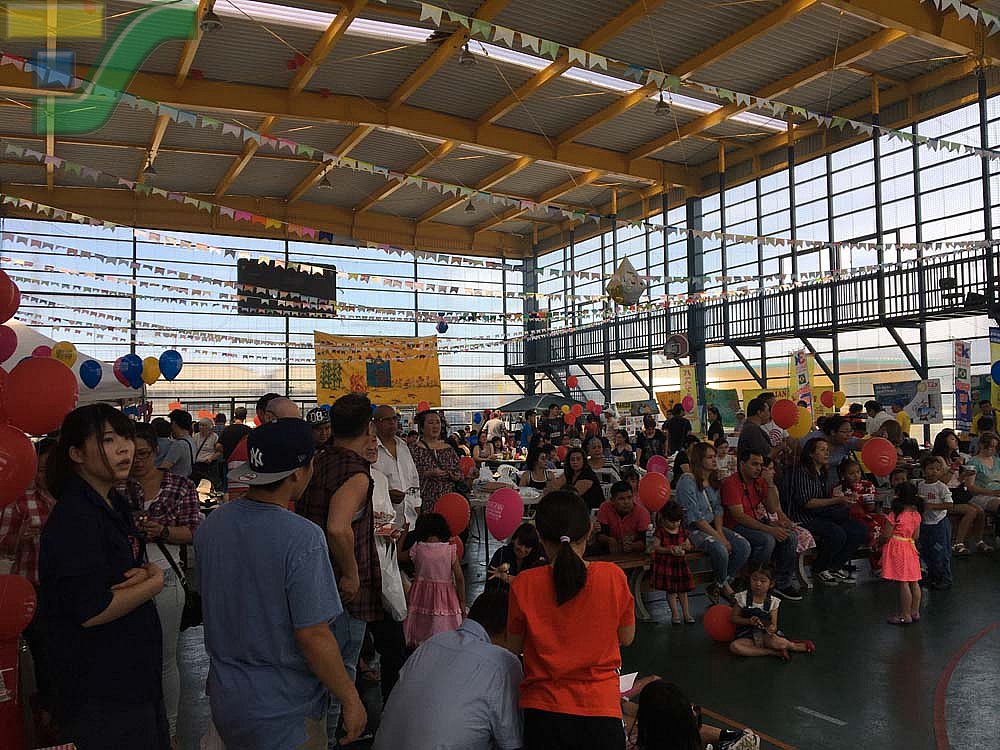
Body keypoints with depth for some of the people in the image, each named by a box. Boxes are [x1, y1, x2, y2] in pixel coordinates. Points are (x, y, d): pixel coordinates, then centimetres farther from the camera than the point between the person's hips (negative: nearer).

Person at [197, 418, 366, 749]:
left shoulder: (210, 525, -5)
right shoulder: (302, 538, -27)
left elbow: (210, 600, 9)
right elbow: (313, 636, -25)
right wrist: (350, 700, -13)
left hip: (224, 699, 6)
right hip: (285, 711, -6)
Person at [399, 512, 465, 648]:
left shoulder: (417, 549, -6)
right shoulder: (451, 550, -9)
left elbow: (398, 555, 13)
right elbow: (459, 578, -9)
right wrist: (462, 603, 1)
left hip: (421, 598, 2)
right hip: (445, 600, -1)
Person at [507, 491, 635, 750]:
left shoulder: (524, 585, -13)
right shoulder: (613, 576, -12)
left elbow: (514, 647, 2)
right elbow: (626, 638, 4)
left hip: (542, 711, 0)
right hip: (600, 709, 0)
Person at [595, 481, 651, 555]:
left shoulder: (642, 512, -14)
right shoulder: (605, 508, -12)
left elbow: (642, 542, -15)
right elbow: (600, 535, -10)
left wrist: (631, 546, -35)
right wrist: (609, 540, -31)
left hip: (634, 554, 0)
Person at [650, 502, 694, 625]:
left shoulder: (681, 530, 5)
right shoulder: (661, 531, -8)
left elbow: (688, 544, 12)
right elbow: (656, 547, -11)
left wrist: (686, 547, -12)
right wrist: (669, 550, -24)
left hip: (680, 562, 4)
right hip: (665, 563, -4)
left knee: (683, 589, 8)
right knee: (671, 590, 0)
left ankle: (686, 613, 17)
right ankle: (675, 613, 11)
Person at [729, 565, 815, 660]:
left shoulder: (772, 602, -1)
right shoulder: (743, 597, -4)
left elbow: (774, 624, -2)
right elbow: (734, 618, 1)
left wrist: (772, 628, -26)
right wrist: (749, 621, -16)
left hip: (765, 635, -1)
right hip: (746, 635, 1)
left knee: (774, 641, -37)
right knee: (734, 646, -32)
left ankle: (792, 645, -2)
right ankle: (775, 652, -21)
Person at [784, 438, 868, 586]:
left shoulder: (821, 473, 18)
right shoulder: (801, 472, -11)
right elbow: (806, 502, -20)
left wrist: (844, 499, 5)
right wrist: (837, 500, -22)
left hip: (822, 515, 9)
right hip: (803, 518, -9)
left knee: (861, 530, -8)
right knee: (837, 534, -31)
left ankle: (836, 566, 3)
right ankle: (819, 570, -7)